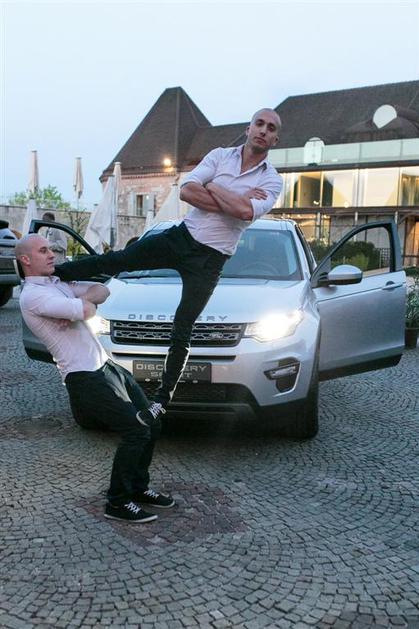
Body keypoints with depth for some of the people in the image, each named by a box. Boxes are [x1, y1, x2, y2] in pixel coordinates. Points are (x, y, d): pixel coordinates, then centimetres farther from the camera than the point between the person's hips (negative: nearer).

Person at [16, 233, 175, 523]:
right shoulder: (32, 295, -12)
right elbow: (87, 311, -21)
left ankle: (138, 487, 25)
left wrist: (81, 302, -6)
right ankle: (117, 502, 4)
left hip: (108, 366, 9)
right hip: (86, 378, -9)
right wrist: (82, 304, 1)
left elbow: (102, 290, 12)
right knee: (136, 431, -12)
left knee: (151, 425, 10)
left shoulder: (58, 283, 18)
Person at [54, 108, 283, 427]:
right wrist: (232, 203, -13)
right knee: (116, 260, -7)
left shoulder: (272, 181, -2)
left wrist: (211, 187, -10)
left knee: (182, 330, -3)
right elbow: (187, 190, -10)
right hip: (181, 236, 3)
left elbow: (246, 212, -23)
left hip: (209, 260, -3)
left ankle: (163, 400, 7)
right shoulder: (220, 155, 5)